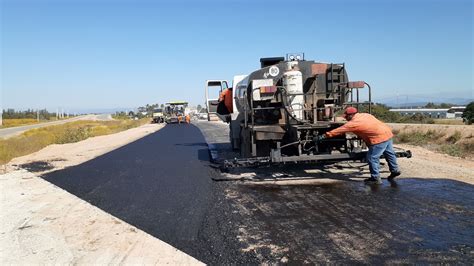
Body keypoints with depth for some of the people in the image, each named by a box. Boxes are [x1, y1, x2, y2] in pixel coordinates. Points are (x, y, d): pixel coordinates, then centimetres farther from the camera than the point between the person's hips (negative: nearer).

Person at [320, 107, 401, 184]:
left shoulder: (353, 123, -13)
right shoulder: (365, 115, 11)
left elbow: (339, 130, -10)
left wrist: (325, 135, -4)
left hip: (380, 138, -10)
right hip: (388, 133, 10)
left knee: (372, 158, 0)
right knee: (389, 154, 24)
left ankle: (375, 178, 7)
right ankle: (395, 170, 41)